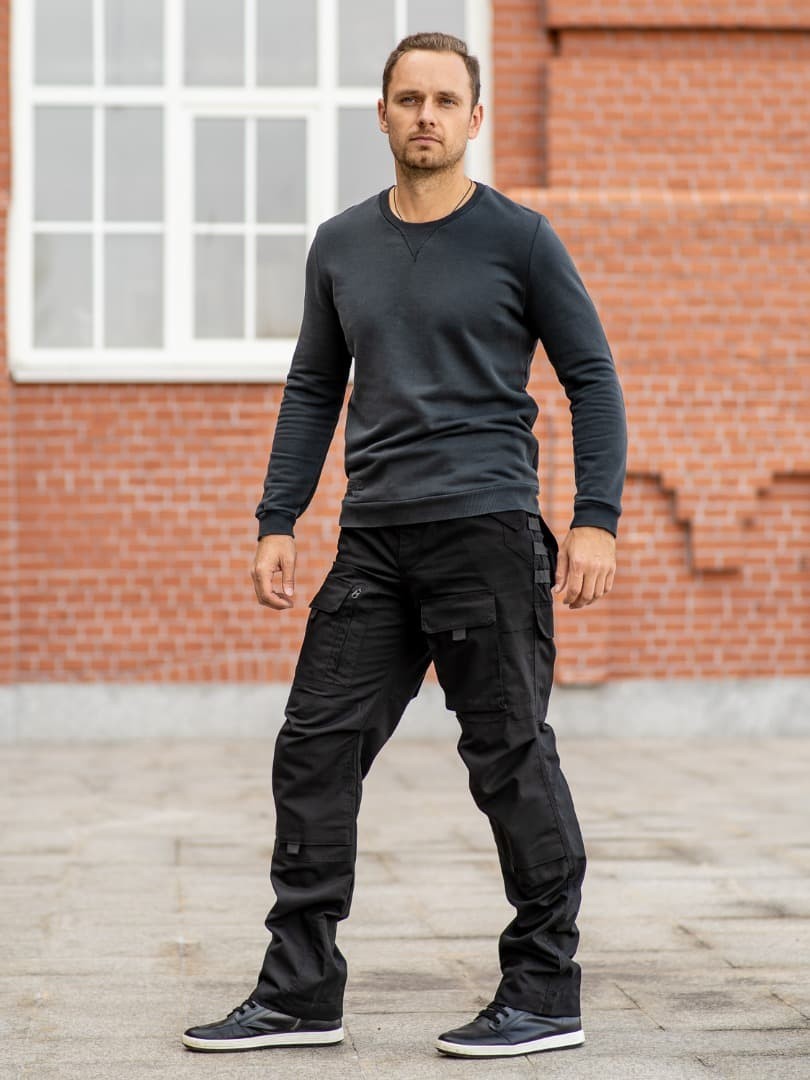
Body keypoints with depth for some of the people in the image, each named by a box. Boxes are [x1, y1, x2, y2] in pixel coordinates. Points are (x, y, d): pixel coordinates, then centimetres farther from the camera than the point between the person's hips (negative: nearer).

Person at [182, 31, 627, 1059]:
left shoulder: (518, 239, 0)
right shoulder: (340, 247, 13)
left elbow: (592, 379, 1)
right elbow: (312, 392, 18)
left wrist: (596, 520, -8)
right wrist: (277, 523, 11)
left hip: (486, 534, -5)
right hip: (373, 542, 5)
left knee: (512, 762, -1)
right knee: (317, 751, 2)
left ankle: (545, 996, 10)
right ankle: (300, 994, 10)